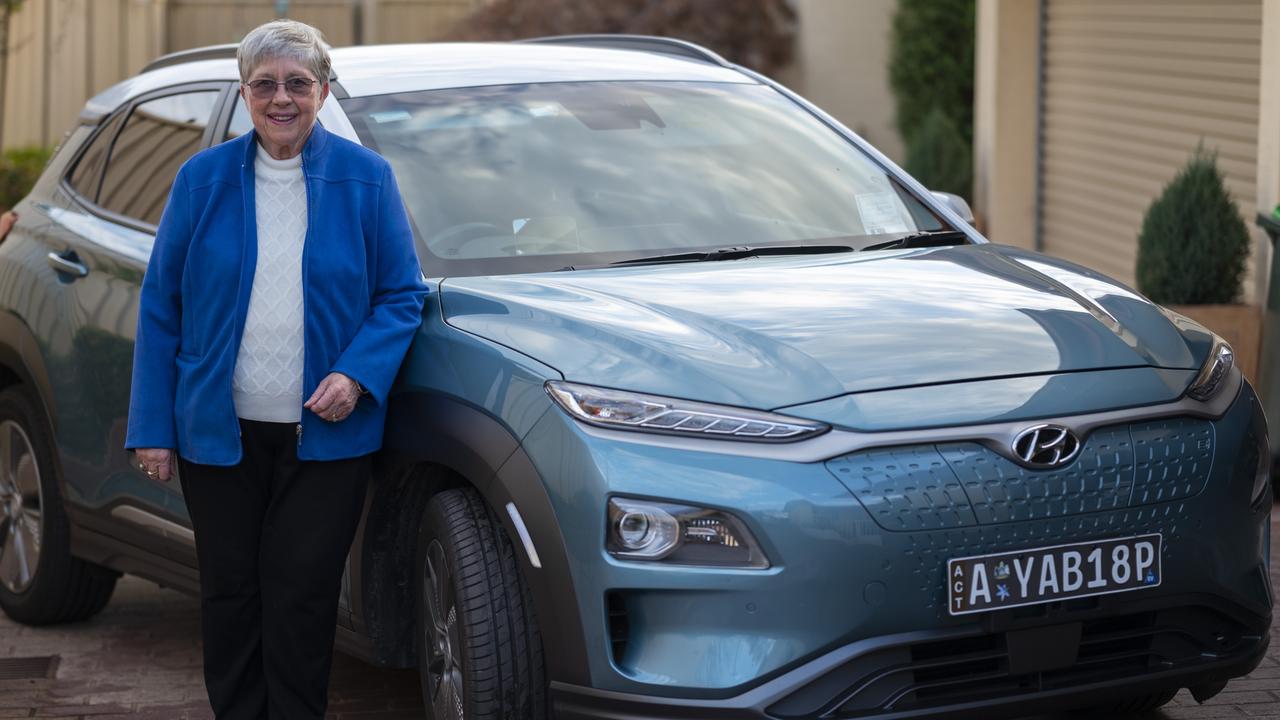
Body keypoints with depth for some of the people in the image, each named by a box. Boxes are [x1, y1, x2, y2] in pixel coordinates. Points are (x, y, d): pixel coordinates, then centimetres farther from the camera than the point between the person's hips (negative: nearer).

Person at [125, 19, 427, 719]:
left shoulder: (365, 179, 1)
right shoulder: (202, 179, 3)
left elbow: (402, 294, 3)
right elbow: (161, 307, 5)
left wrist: (357, 375, -14)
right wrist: (152, 427, 0)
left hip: (324, 433, -1)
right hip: (219, 427, 1)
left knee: (301, 591, -1)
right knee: (229, 590, 8)